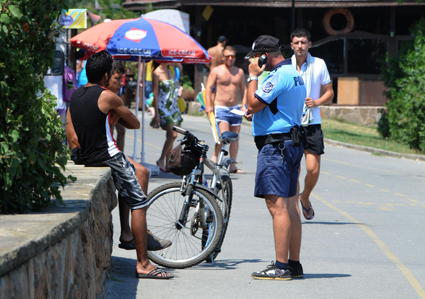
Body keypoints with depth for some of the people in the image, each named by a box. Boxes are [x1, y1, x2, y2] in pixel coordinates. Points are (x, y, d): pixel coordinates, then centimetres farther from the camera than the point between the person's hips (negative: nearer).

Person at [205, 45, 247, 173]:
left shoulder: (239, 72, 13)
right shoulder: (216, 71, 0)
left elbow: (243, 89, 16)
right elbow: (209, 88, -5)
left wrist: (244, 105, 4)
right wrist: (208, 105, -16)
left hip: (235, 109, 5)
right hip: (220, 108, -5)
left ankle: (233, 165, 8)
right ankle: (215, 156, 4)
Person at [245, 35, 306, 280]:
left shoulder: (279, 76, -15)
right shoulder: (295, 75, 18)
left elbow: (253, 104, -17)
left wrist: (253, 76, -8)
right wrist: (257, 112, 18)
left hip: (275, 145, -11)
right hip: (293, 142, 11)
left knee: (277, 205, -11)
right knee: (290, 207, 11)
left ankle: (281, 267, -13)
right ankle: (294, 264, 14)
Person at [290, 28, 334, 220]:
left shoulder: (319, 64, 4)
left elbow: (329, 92, 9)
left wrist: (317, 102, -9)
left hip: (312, 123, 1)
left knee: (313, 169, -4)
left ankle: (305, 198, 23)